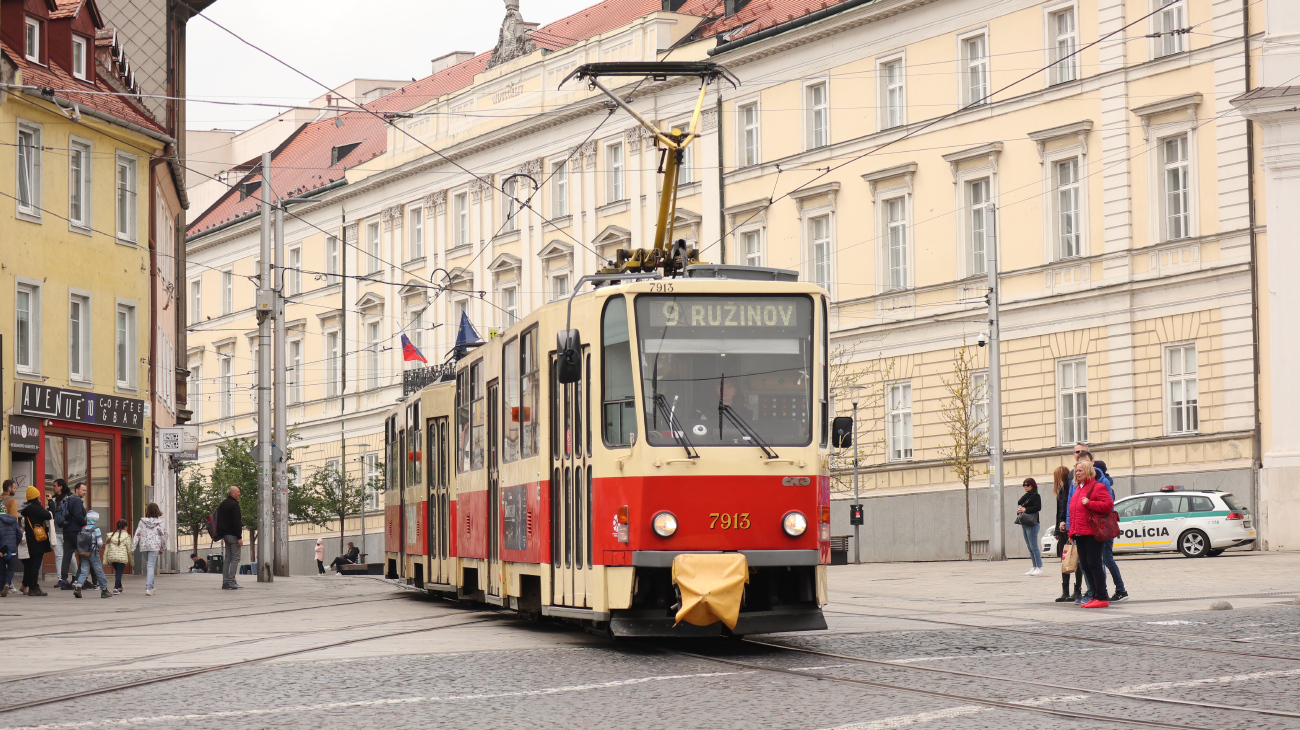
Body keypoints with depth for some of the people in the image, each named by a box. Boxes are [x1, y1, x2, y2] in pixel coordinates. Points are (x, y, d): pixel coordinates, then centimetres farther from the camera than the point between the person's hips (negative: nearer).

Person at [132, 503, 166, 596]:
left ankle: (150, 587, 20)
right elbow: (163, 535, 2)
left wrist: (133, 547, 3)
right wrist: (162, 548, 14)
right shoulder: (159, 522, -1)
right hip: (154, 546, -2)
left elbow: (137, 534, 1)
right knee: (151, 566, -5)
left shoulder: (142, 522, 2)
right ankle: (149, 588, -16)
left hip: (144, 546, 2)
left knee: (148, 566, 16)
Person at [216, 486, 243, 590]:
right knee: (235, 558, -7)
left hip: (225, 534, 9)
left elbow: (219, 521, 20)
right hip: (233, 534, -9)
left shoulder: (222, 504, 15)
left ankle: (225, 582, 7)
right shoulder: (234, 504, -12)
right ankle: (231, 581, -12)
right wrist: (239, 537, -17)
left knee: (228, 558, 10)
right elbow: (236, 522, -17)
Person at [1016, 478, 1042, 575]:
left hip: (1031, 524, -9)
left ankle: (1039, 567, -11)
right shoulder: (1025, 496, 20)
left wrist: (1025, 509, -18)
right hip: (1024, 524, 9)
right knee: (1030, 547, 10)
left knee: (1033, 546, -11)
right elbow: (1020, 505, 24)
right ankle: (1034, 567, 12)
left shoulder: (1035, 496, -6)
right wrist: (1019, 510, 2)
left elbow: (1038, 507, -17)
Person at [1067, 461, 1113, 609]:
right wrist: (1072, 531, 17)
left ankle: (1101, 598, -6)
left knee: (1094, 564, -9)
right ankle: (1094, 596, 13)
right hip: (1079, 534, 9)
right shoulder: (1078, 488, 21)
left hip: (1091, 534, -9)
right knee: (1085, 566, 8)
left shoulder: (1098, 487, -5)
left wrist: (1089, 503, -19)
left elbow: (1108, 505, -16)